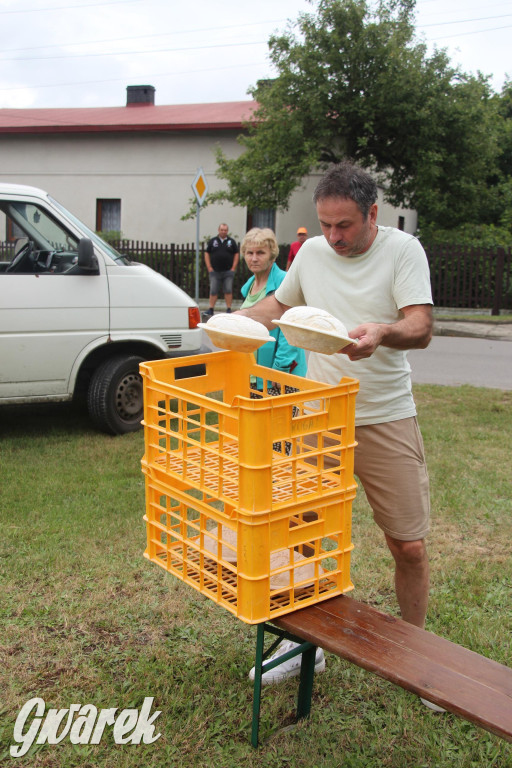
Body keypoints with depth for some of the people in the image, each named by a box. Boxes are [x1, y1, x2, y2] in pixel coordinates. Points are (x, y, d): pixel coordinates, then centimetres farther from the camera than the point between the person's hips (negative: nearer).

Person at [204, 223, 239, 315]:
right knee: (213, 291, -1)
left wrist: (233, 268, 0)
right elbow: (206, 254, 7)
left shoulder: (232, 241, 8)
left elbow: (236, 254, 8)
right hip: (215, 271, 0)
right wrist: (209, 268, -1)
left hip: (228, 272, 0)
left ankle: (229, 309, 6)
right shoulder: (212, 241, 8)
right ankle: (211, 309, 5)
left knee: (228, 291, 0)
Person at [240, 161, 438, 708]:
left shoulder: (402, 249, -7)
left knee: (408, 546, 2)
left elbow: (421, 329, -18)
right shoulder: (311, 252, 6)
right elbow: (280, 304, 22)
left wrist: (383, 332, -40)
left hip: (386, 422, -3)